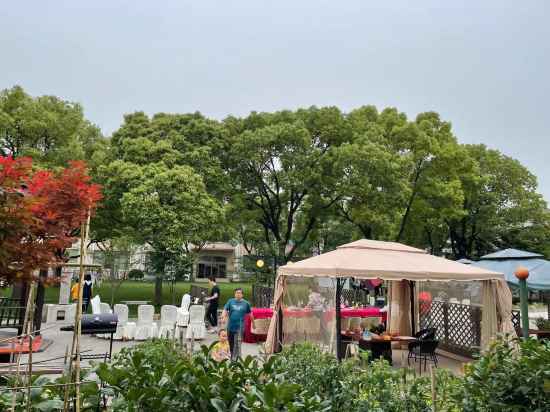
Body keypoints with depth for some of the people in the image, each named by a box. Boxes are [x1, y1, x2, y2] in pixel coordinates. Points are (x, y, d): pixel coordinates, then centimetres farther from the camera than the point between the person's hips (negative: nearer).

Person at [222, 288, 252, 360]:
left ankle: (235, 358, -6)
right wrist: (223, 317, -26)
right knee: (231, 343, 14)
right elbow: (225, 310, -6)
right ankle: (232, 355, 33)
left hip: (239, 327, -2)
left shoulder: (246, 303, 1)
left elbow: (250, 314, 11)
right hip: (230, 326, 2)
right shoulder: (230, 301, 3)